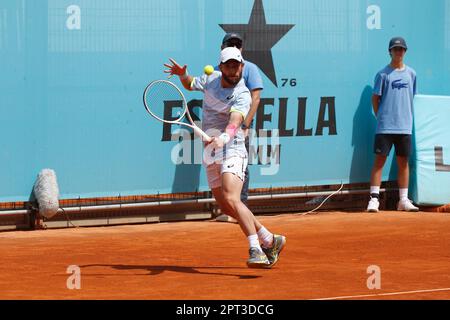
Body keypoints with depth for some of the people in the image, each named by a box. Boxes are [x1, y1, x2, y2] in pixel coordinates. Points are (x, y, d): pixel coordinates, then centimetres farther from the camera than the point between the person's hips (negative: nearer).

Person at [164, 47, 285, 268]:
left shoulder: (242, 96, -15)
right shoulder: (211, 79, 7)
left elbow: (234, 122, -33)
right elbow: (190, 84, 28)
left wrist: (223, 138, -52)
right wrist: (182, 75, 7)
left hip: (231, 150, -8)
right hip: (211, 154, 8)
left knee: (232, 200, -27)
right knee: (226, 207, 10)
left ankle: (256, 250, -33)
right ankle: (269, 240, 24)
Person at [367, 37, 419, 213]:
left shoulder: (411, 73, 10)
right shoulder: (383, 74, -1)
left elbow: (412, 97, 16)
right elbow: (375, 98, 1)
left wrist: (408, 118, 11)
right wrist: (380, 117, -2)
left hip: (404, 126, 4)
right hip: (385, 126, -4)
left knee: (403, 161, 7)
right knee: (380, 160, -5)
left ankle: (404, 201, 13)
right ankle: (374, 198, -6)